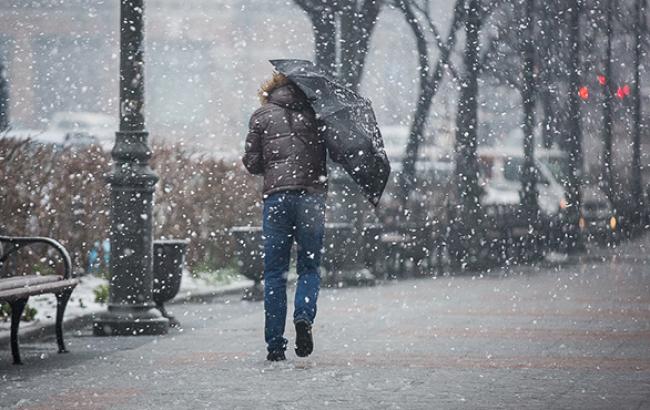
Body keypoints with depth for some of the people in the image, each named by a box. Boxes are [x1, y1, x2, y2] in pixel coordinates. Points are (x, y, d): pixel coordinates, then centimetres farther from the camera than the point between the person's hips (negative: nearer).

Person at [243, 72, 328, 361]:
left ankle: (275, 345, 2)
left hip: (275, 197, 0)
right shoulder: (313, 110, 10)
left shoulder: (261, 116, 9)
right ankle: (304, 316, -16)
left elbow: (252, 164, 6)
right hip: (311, 195, 0)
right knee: (310, 267, 11)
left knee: (274, 273, 5)